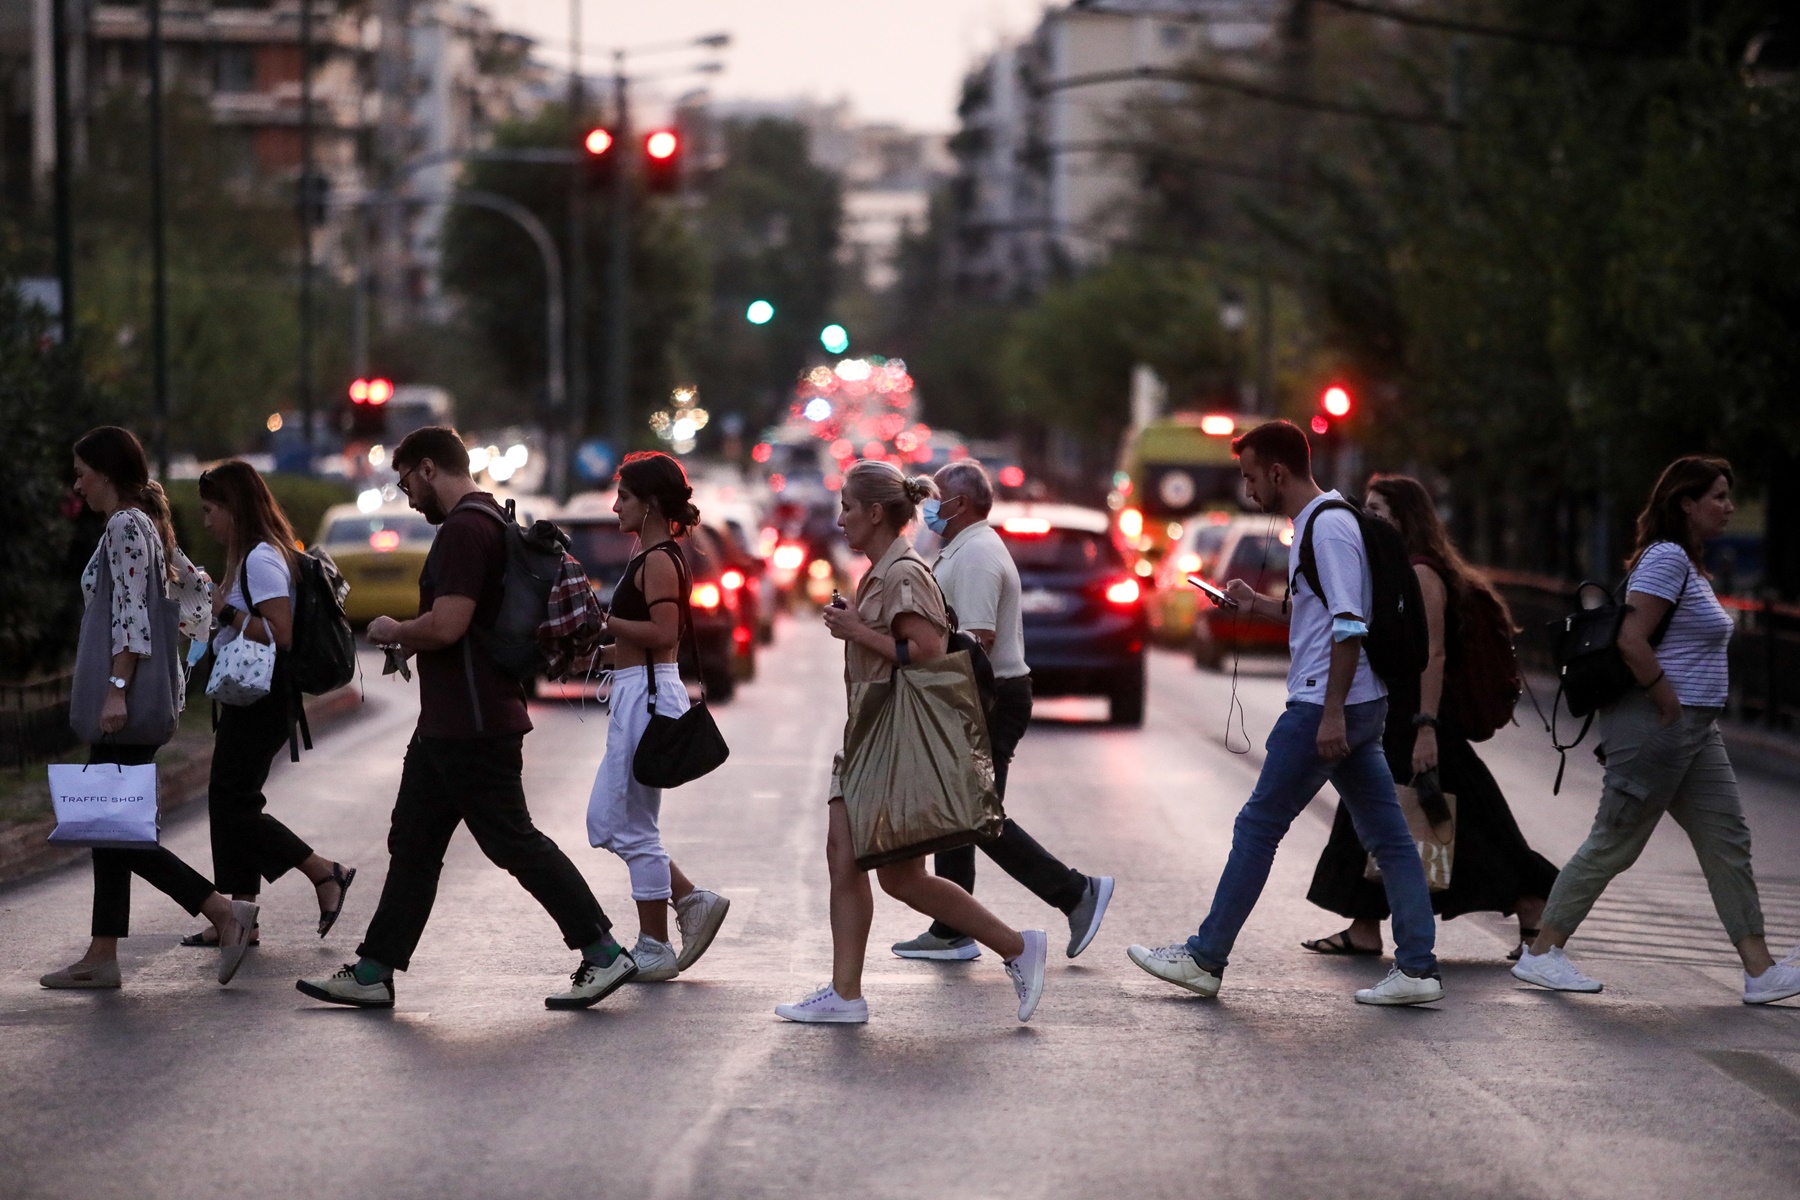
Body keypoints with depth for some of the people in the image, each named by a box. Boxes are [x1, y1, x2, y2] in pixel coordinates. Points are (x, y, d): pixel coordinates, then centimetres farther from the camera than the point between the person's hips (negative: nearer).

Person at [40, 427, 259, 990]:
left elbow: (131, 612, -20)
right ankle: (101, 957, 10)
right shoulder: (149, 524, 16)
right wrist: (182, 635, 22)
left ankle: (224, 911, -10)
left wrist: (117, 688, -23)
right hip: (145, 698, 10)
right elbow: (195, 585, 26)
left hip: (129, 701, -10)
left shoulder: (126, 526, -13)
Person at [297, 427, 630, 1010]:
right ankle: (374, 972, 13)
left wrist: (393, 630, -8)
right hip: (449, 723, 11)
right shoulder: (487, 521, 17)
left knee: (513, 843, -4)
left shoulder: (465, 529, -18)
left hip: (472, 726, -11)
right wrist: (410, 639, 17)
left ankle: (604, 953, 2)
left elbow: (446, 626, -26)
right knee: (413, 845, 11)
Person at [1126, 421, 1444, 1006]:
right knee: (1386, 834, 5)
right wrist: (1260, 605, 17)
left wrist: (1332, 712, -24)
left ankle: (1205, 958, 5)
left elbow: (1349, 625, -21)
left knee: (1258, 826, -2)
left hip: (1324, 705, -10)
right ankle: (1417, 967, 3)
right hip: (1359, 707, 10)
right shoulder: (1316, 523, 17)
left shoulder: (1329, 527, -15)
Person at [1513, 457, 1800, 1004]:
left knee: (1728, 841, 5)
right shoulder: (1666, 558, -15)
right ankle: (1541, 954, 7)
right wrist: (1670, 704, -18)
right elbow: (1631, 640, -24)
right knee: (1614, 843, -3)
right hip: (1654, 726, -10)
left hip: (1694, 731, 10)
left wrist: (1693, 713, 18)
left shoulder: (1689, 564, 17)